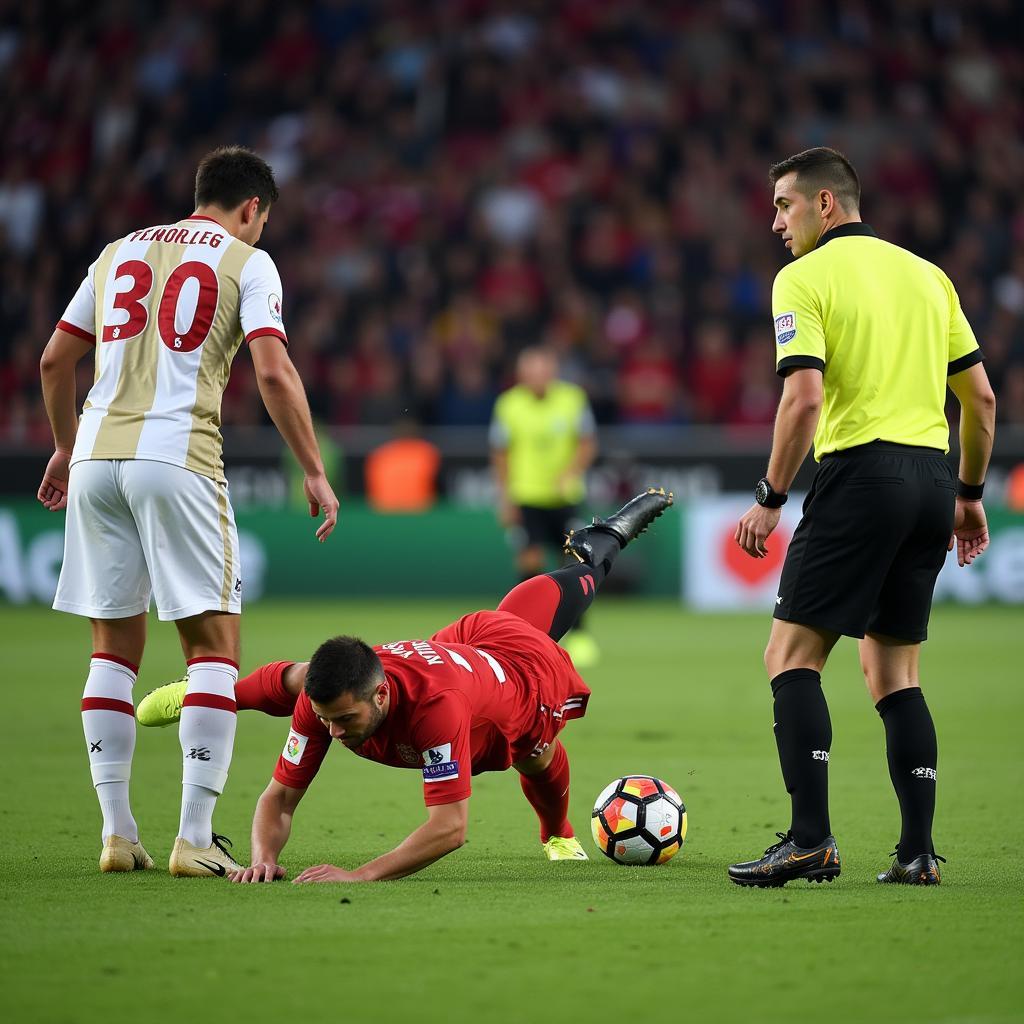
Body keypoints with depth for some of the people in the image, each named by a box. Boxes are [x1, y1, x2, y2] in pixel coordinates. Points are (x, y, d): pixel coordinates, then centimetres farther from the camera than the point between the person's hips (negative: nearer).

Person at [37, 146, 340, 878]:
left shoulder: (121, 252, 20)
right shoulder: (247, 261, 5)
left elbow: (55, 360, 23)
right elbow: (274, 374, -8)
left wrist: (66, 448, 36)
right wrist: (316, 474, -3)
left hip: (97, 456, 5)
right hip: (178, 457, -5)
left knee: (115, 646, 12)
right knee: (214, 642, 0)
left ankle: (117, 832, 11)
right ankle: (195, 838, -7)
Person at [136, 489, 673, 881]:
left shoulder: (436, 706, -55)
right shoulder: (321, 702, -39)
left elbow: (449, 828, -58)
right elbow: (280, 798, -31)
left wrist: (362, 875, -69)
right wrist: (264, 858, -53)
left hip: (524, 661, -5)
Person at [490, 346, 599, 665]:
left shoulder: (573, 399, -3)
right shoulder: (508, 405, -6)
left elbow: (588, 444, 2)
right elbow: (500, 454, 1)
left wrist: (572, 472, -16)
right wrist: (505, 497, -3)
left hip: (565, 496, 2)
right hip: (526, 497, -2)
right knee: (530, 559, -11)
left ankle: (578, 636, 8)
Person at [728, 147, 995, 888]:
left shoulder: (804, 278, -3)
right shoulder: (927, 274, 16)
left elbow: (804, 398, -15)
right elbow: (980, 396, 15)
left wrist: (770, 498, -7)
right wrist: (970, 493, 23)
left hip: (861, 472, -7)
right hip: (931, 474, 7)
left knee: (793, 655, -2)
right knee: (893, 669, 13)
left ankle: (811, 838, -13)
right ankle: (918, 851, 6)